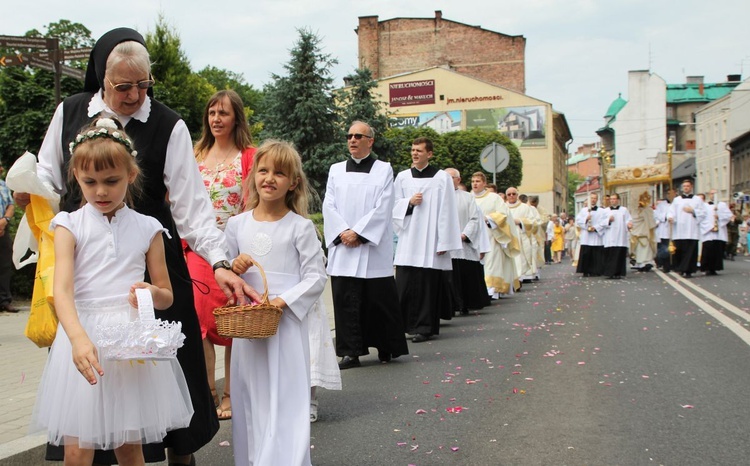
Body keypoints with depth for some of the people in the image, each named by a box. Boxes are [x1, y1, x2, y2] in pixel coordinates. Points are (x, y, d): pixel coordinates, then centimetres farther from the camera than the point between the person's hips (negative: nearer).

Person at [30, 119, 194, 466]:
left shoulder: (147, 229, 5)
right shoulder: (70, 225, 0)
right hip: (84, 336, -1)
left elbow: (167, 297, 11)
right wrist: (78, 338, -31)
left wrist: (154, 294, -14)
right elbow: (62, 290, -13)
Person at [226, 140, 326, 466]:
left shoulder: (300, 227, -4)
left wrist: (284, 300, -18)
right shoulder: (237, 225, 7)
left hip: (287, 321, -4)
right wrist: (233, 268, -8)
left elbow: (316, 276, -5)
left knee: (285, 399, -4)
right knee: (248, 397, 10)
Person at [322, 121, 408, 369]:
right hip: (343, 247, 2)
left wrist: (358, 232, -13)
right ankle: (351, 351, 4)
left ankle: (386, 348, 17)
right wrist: (343, 232, -10)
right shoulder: (336, 170, 13)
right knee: (345, 300, -1)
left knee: (379, 299, 1)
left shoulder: (383, 170, 5)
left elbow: (383, 208, -5)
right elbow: (329, 206, 5)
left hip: (373, 247, -2)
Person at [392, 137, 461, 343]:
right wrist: (409, 202, -9)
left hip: (430, 240, -3)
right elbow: (394, 205, 12)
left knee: (427, 285, -2)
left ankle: (424, 328, 6)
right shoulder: (402, 177, 10)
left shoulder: (441, 178, 1)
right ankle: (405, 324, 9)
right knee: (404, 285, -2)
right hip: (408, 239, 3)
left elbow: (447, 211, -2)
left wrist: (444, 242, -7)